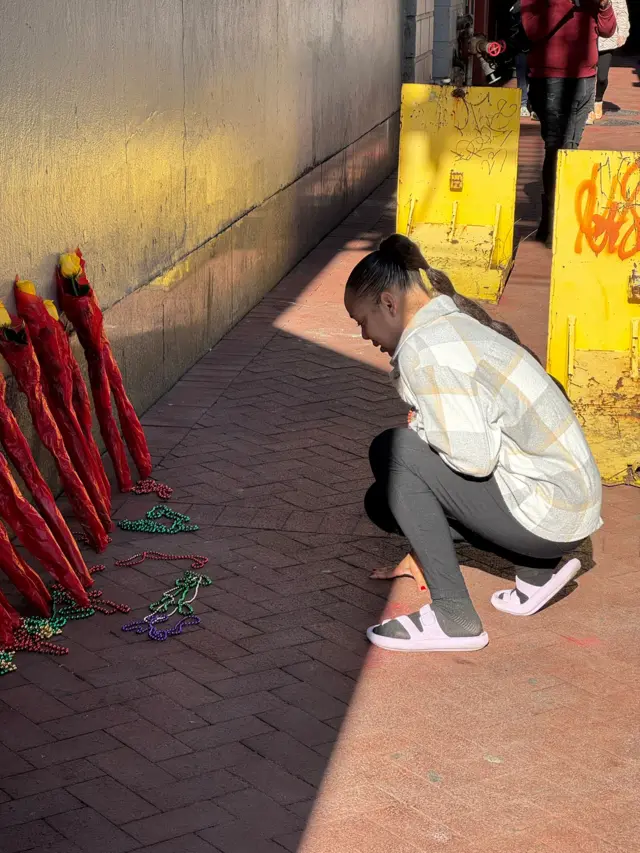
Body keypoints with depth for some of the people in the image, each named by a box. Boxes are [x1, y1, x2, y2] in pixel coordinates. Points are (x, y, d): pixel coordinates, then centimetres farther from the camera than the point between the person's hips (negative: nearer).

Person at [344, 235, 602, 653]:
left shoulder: (424, 348, -18)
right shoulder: (457, 321, 14)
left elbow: (474, 458, -25)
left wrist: (422, 429, -3)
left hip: (548, 514, -10)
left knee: (393, 451, -14)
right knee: (387, 499, 13)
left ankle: (453, 616, -11)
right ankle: (539, 569, 15)